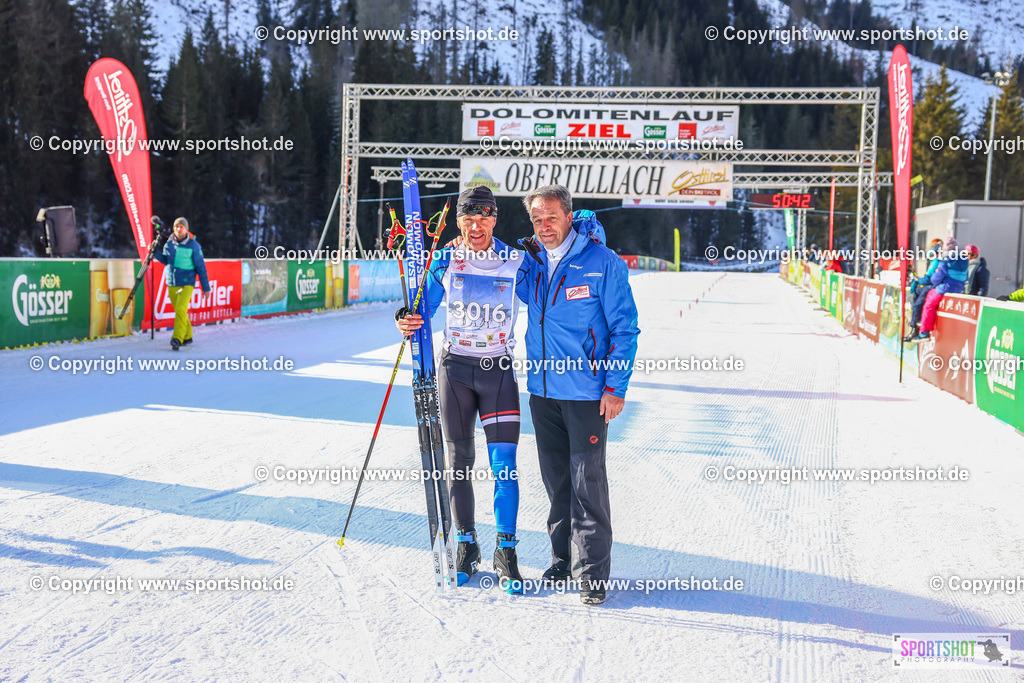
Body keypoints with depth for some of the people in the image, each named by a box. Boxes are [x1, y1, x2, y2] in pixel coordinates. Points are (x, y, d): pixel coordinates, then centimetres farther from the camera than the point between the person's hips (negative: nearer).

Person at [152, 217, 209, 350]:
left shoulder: (193, 245, -8)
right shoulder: (169, 243, 4)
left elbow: (201, 267, -4)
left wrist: (206, 288, -2)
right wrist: (155, 252, 1)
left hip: (186, 284, -5)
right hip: (171, 284, 5)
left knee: (181, 310, -20)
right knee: (179, 311, 13)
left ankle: (177, 339, -23)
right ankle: (187, 337, 28)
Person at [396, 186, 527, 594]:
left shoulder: (516, 262, -3)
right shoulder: (445, 261, 0)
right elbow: (424, 307, 4)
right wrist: (407, 321, -15)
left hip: (499, 370, -1)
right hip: (454, 369, 2)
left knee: (503, 464, -7)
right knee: (459, 460, 7)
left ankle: (506, 549, 5)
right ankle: (466, 543, 21)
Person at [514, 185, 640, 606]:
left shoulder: (603, 263, -8)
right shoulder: (530, 264, 6)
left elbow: (624, 329, -6)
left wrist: (616, 386, -12)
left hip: (587, 392, -5)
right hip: (542, 390, 5)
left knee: (587, 480, -4)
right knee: (555, 478, 13)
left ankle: (594, 570, 6)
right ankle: (562, 558, 26)